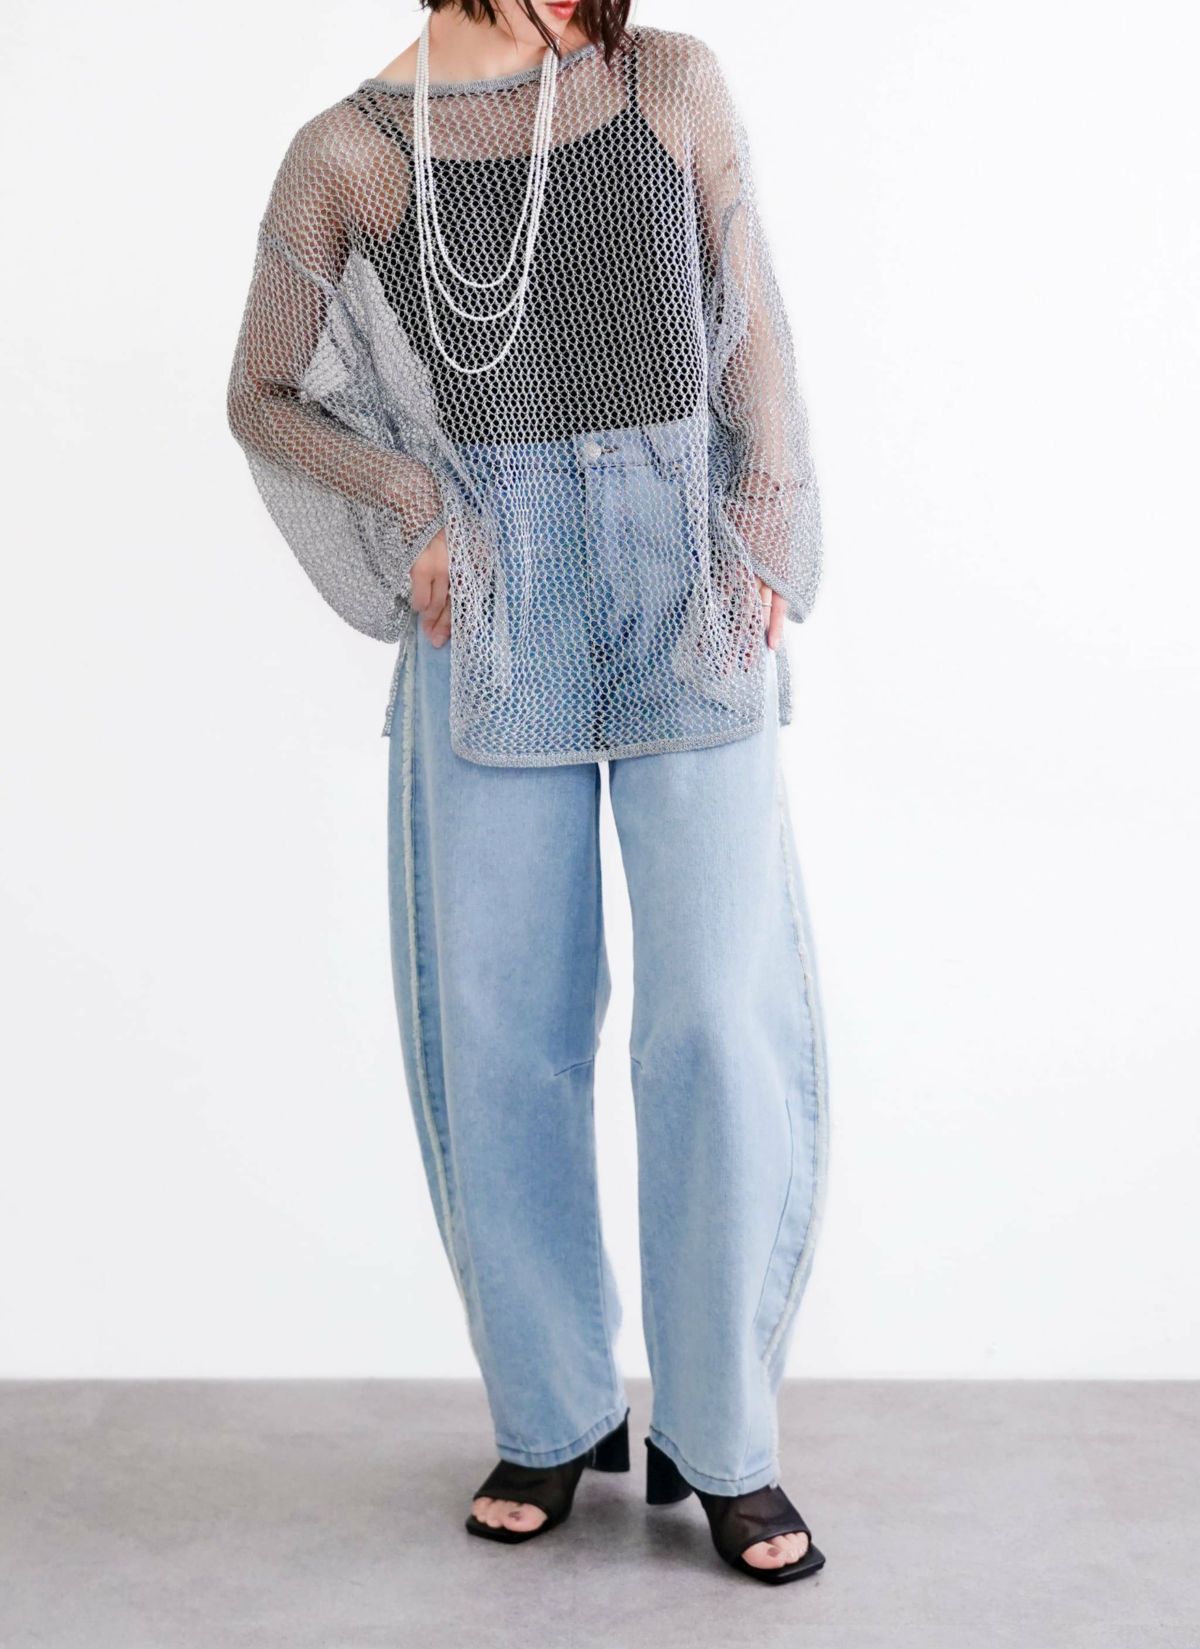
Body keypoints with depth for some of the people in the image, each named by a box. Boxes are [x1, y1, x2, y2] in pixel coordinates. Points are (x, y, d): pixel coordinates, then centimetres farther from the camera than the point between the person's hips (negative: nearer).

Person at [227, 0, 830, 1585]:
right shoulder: (350, 150, 4)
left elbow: (752, 330, 10)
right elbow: (262, 398, 12)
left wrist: (766, 557, 0)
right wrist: (416, 507, -3)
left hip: (691, 578, 1)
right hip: (499, 608, 0)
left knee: (728, 1018, -7)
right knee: (504, 1026, 1)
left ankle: (721, 1439, 9)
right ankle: (555, 1417, 19)